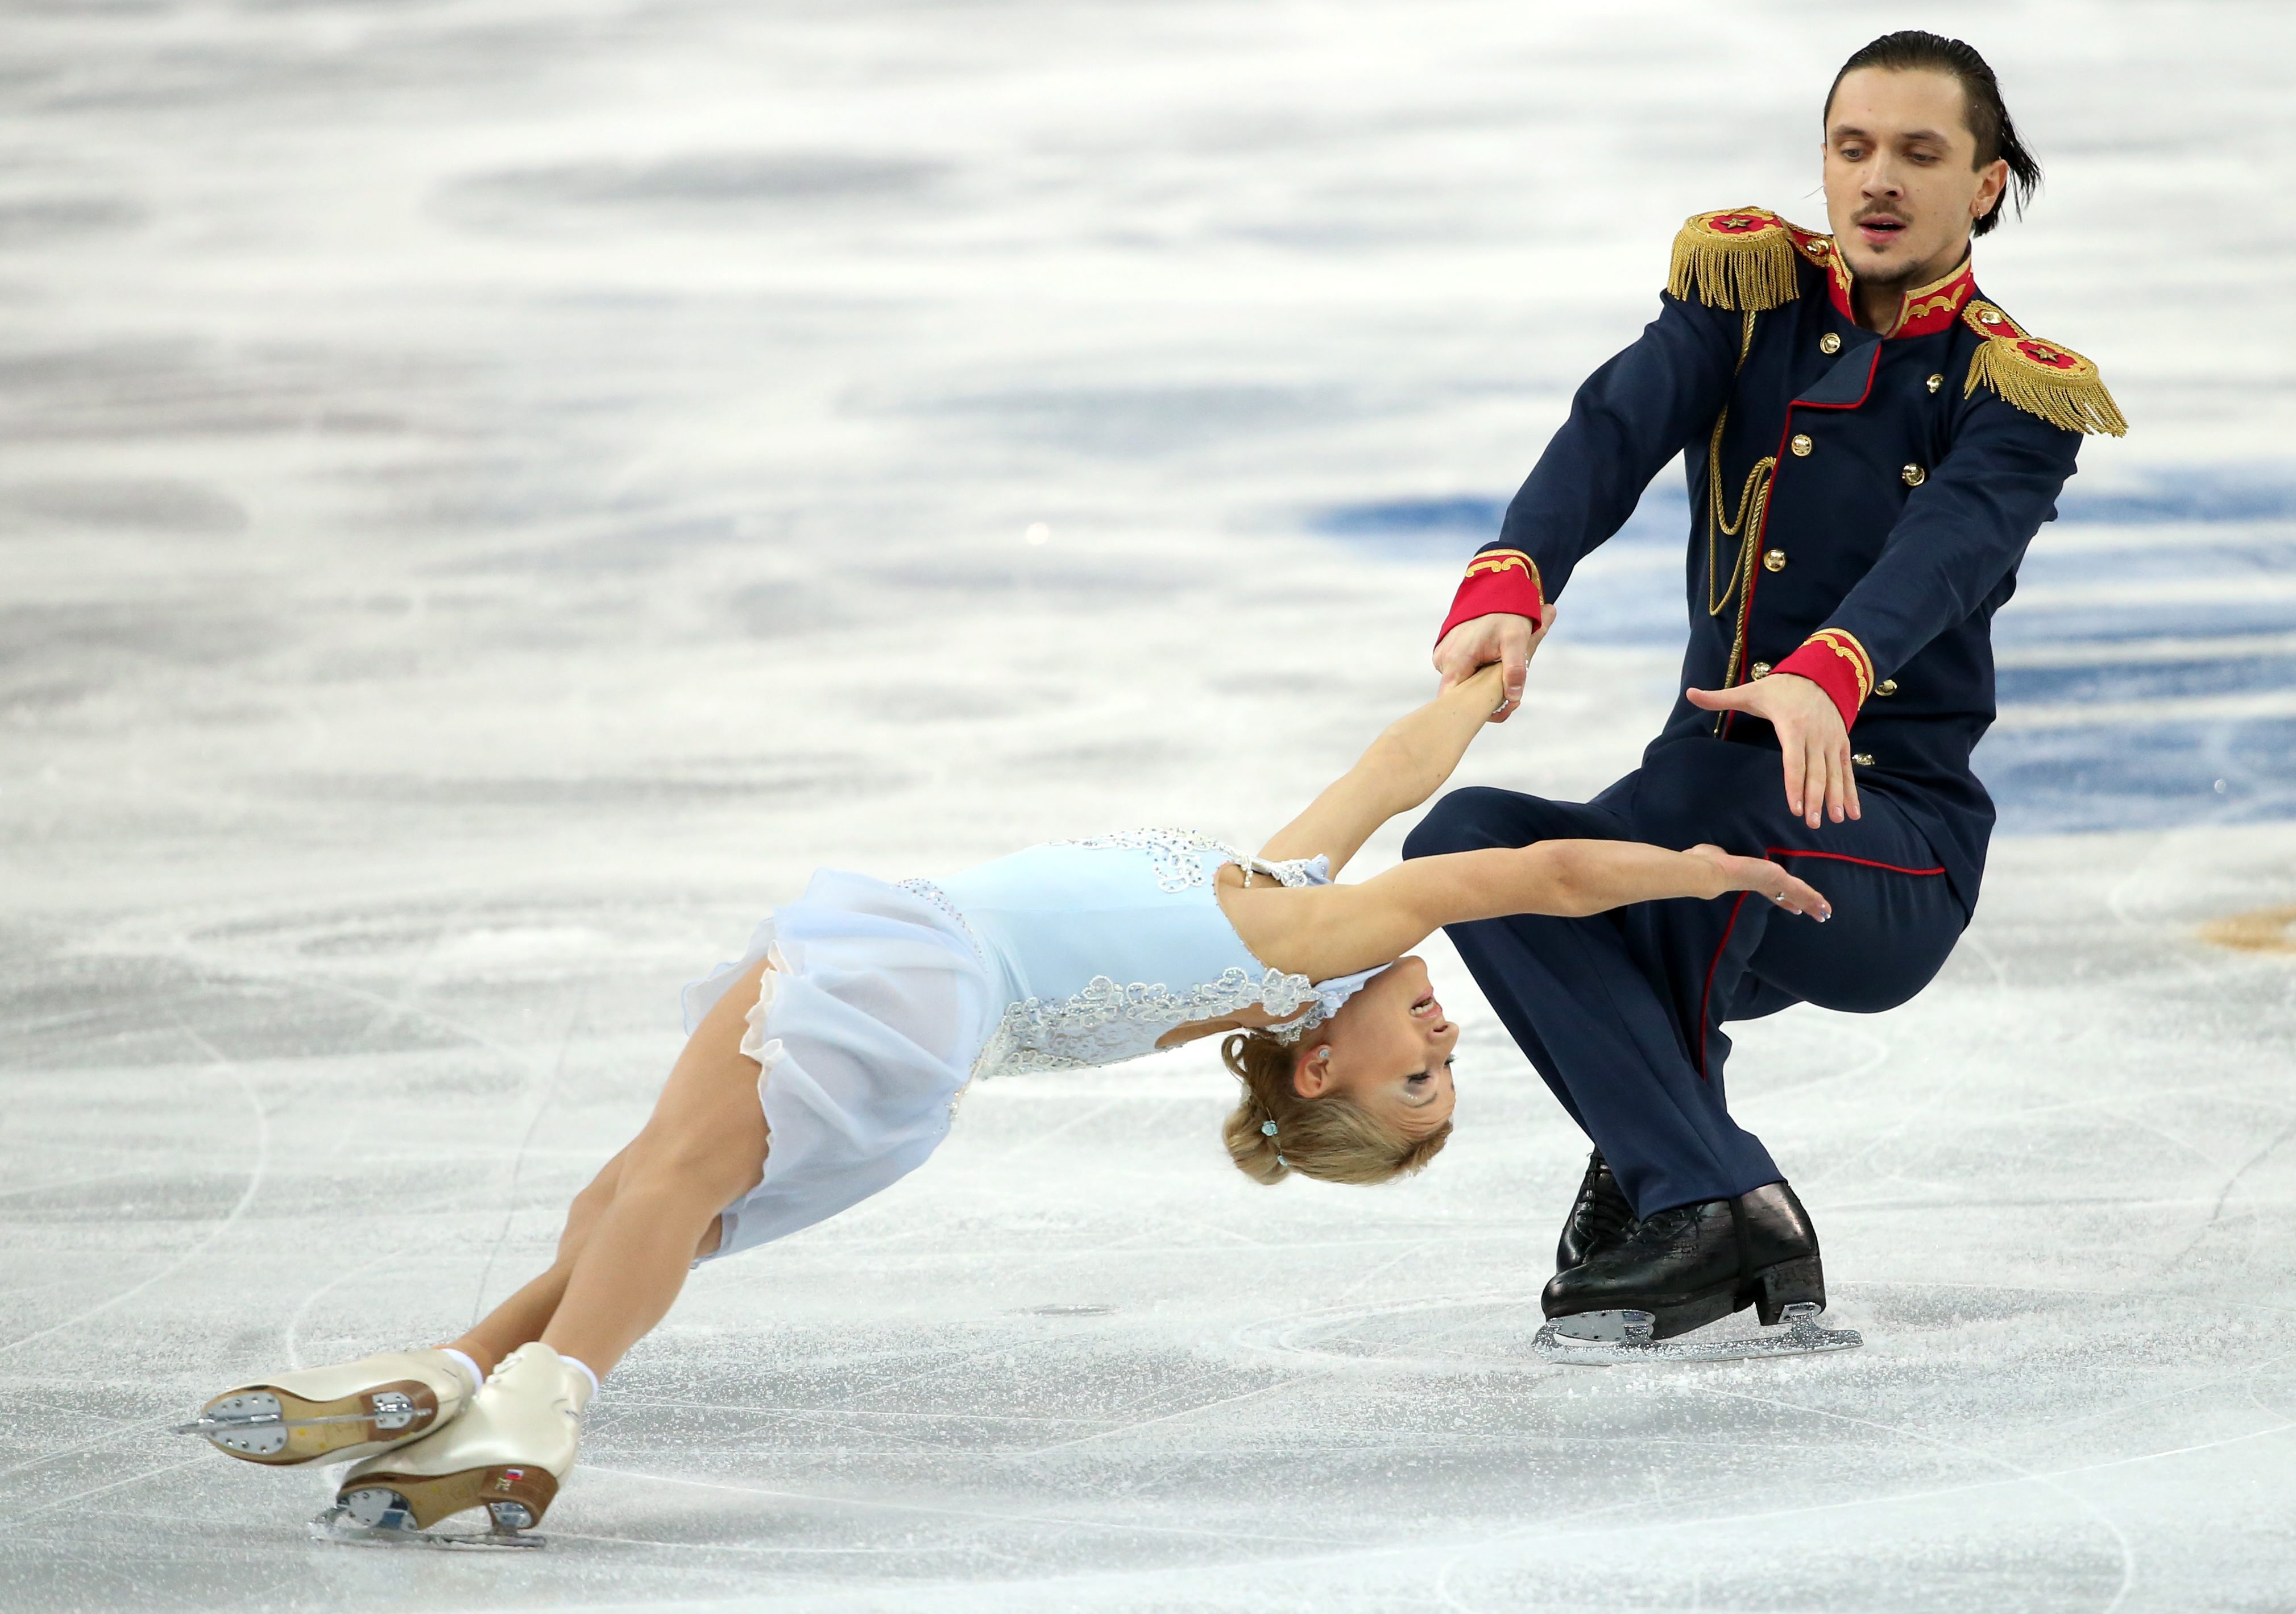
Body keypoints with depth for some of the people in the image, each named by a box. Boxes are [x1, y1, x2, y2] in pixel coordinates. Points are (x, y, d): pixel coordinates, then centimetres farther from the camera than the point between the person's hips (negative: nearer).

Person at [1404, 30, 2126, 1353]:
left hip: (1897, 859, -4)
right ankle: (1719, 1206, -31)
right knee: (1466, 839, -22)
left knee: (1712, 783, -35)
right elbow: (1614, 432, -14)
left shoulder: (2014, 397, -5)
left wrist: (1828, 673, -49)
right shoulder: (1751, 294, 5)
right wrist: (1510, 586, -36)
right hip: (1722, 875, 4)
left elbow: (1942, 557, -26)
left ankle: (1651, 1183, -19)